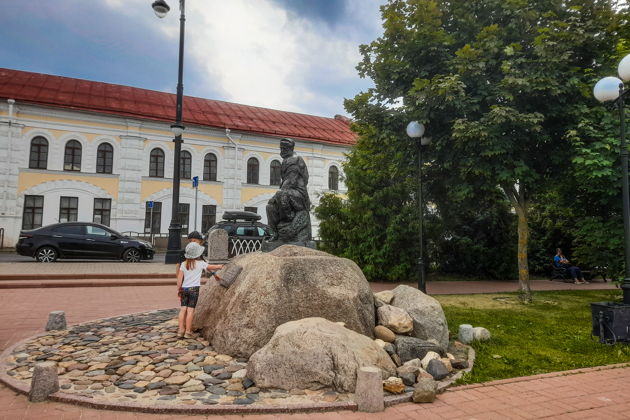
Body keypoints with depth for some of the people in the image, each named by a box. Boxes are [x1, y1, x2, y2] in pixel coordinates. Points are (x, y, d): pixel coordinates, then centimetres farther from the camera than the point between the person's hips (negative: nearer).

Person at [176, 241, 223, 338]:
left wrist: (178, 289, 13)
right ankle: (188, 332, 0)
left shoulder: (183, 264, 5)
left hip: (184, 288, 4)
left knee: (183, 309, 6)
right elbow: (212, 267, 10)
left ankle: (181, 330, 7)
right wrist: (221, 267, 29)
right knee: (190, 310, -2)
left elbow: (179, 278, 4)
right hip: (194, 288, -4)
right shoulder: (200, 263, -3)